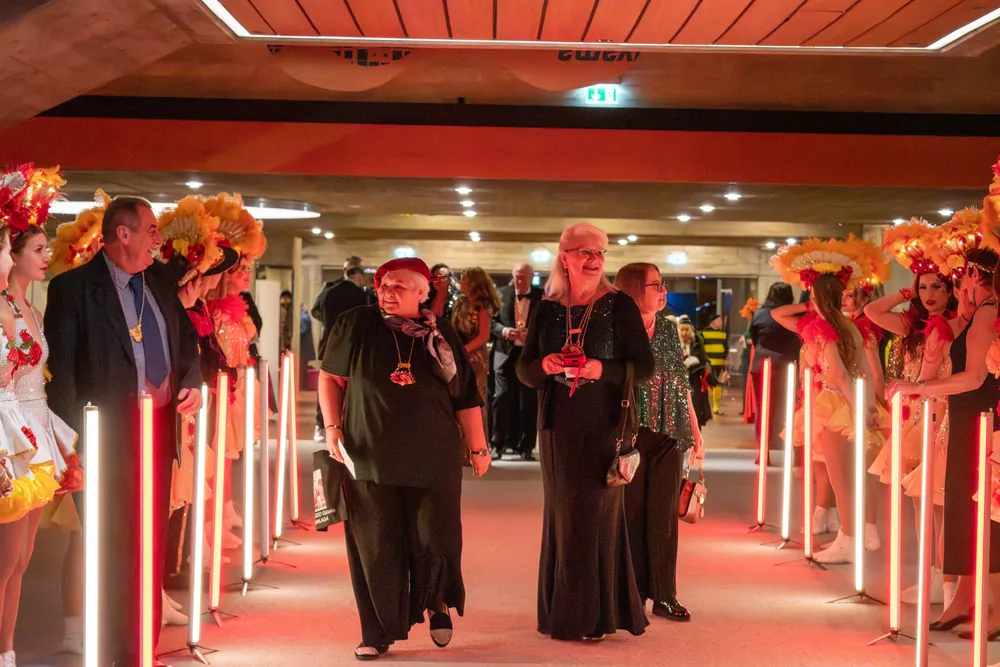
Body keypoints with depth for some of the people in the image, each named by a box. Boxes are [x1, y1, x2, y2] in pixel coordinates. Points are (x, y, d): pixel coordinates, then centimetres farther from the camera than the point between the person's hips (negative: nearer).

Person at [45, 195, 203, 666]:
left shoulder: (160, 282, 10)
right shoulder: (74, 287, -10)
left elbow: (185, 337, 21)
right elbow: (60, 366, -12)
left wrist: (192, 381, 1)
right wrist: (74, 434, -18)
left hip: (160, 426, 7)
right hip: (112, 432, -6)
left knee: (152, 539, 12)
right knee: (116, 543, -2)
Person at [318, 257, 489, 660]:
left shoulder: (441, 335, 5)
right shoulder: (355, 325, 2)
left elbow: (466, 398, 9)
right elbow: (330, 377, 9)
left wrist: (478, 447, 8)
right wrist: (332, 426, -2)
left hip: (433, 457, 1)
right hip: (370, 456, 0)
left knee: (436, 540, 1)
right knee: (375, 547, 2)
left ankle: (436, 601, 32)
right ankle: (378, 632, 15)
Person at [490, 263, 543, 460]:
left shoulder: (542, 297, 3)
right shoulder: (502, 294, 6)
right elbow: (492, 321, 6)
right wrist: (504, 331, -13)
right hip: (506, 353, 0)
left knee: (529, 402, 3)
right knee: (502, 398, -6)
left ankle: (525, 447, 11)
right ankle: (497, 444, 4)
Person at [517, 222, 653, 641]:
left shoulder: (619, 306, -2)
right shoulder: (547, 310, 7)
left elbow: (644, 366, -5)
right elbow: (524, 370, 8)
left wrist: (603, 369, -21)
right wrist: (545, 365, -14)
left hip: (603, 428, -3)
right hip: (558, 428, 3)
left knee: (598, 515, -1)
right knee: (561, 515, 7)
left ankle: (594, 615, 7)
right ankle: (561, 614, 15)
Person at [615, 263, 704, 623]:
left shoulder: (668, 328, 10)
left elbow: (682, 384, 16)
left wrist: (695, 432, 15)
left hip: (669, 435, 5)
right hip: (631, 436, -4)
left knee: (664, 515, 6)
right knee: (631, 515, 3)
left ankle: (664, 595, 12)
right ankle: (631, 595, 12)